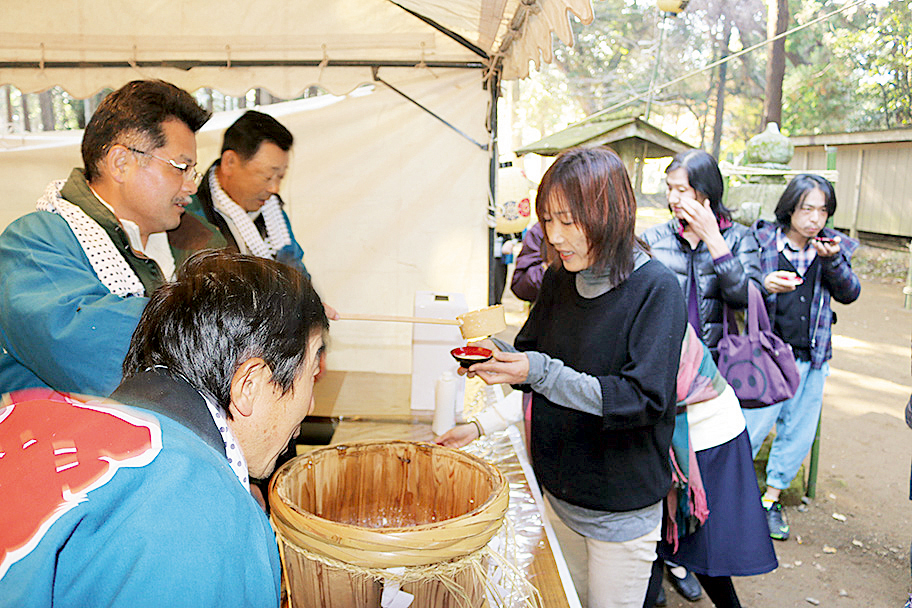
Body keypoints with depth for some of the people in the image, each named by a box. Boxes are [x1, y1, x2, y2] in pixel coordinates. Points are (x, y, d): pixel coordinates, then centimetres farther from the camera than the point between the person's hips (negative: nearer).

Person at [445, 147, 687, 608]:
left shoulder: (655, 289, -18)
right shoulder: (559, 278, -1)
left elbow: (645, 399, -24)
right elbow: (531, 353, 9)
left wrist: (541, 373, -31)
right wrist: (498, 359, -13)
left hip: (620, 512, -5)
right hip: (553, 488, 5)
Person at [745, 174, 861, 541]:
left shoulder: (833, 247, 7)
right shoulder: (762, 240, -5)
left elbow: (850, 294, 0)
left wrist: (833, 261, -16)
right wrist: (764, 285, -25)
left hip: (811, 359, 5)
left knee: (798, 435, 12)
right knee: (752, 428, -6)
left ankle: (771, 499, 30)